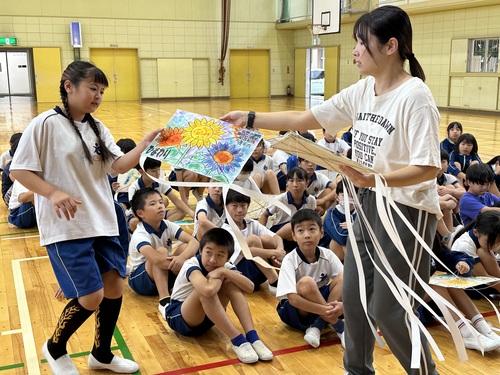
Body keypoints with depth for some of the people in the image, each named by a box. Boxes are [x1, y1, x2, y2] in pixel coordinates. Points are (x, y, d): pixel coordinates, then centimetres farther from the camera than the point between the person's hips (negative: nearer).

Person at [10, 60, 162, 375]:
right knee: (91, 297, -8)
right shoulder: (46, 124, -10)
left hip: (103, 223, 7)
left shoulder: (98, 128, 10)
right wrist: (53, 193, -23)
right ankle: (55, 348, 22)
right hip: (66, 227, -7)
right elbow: (19, 170, -9)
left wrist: (145, 144, -13)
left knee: (114, 288, 8)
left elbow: (119, 166, 2)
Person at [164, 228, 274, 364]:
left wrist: (224, 272, -34)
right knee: (206, 290, -36)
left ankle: (252, 337, -27)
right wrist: (219, 278, -29)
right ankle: (238, 340, -32)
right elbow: (208, 290, -50)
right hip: (178, 318, -6)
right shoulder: (191, 265, -28)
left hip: (205, 317, 6)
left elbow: (250, 287, -25)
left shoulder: (225, 266, -10)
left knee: (231, 284, -19)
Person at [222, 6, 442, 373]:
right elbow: (305, 118, 6)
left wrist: (374, 179, -35)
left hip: (407, 211, -8)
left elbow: (428, 167, -23)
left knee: (388, 311, 1)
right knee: (354, 299, 16)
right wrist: (249, 119, 2)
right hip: (369, 206, 8)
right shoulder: (361, 91, 3)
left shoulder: (414, 97, -19)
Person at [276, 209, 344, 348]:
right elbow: (292, 298, -28)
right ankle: (339, 327, -20)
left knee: (343, 279, -19)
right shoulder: (290, 260, -19)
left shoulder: (328, 255, -8)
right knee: (306, 283, -33)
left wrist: (343, 304, -36)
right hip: (296, 312, -4)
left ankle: (316, 327, -23)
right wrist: (323, 310, -38)